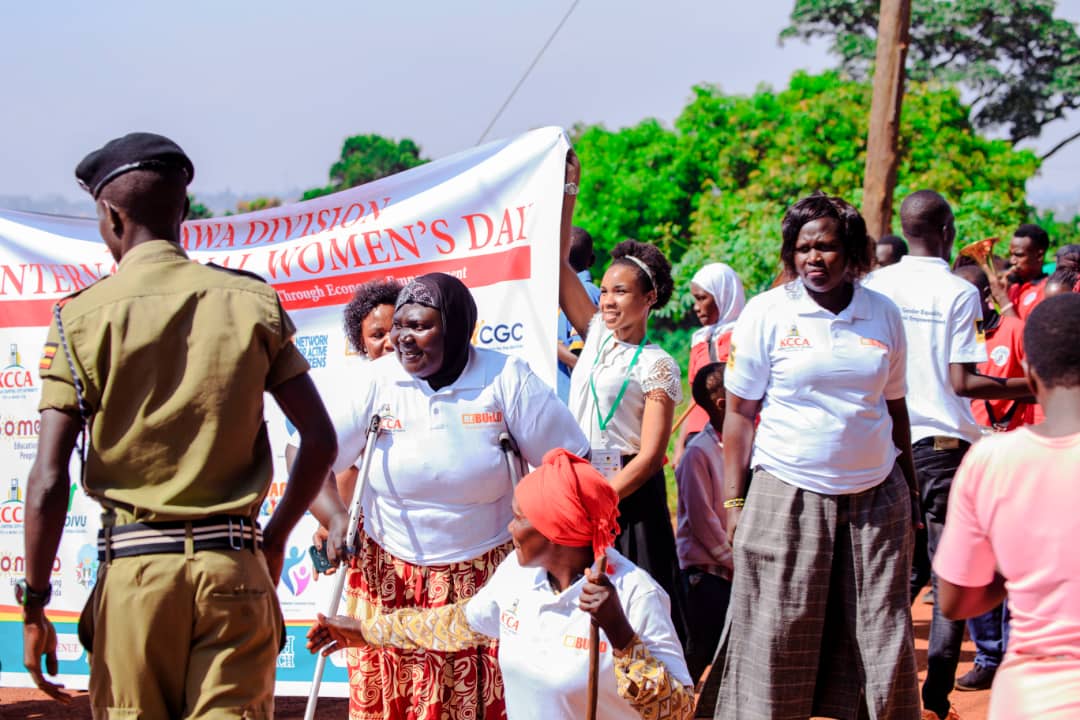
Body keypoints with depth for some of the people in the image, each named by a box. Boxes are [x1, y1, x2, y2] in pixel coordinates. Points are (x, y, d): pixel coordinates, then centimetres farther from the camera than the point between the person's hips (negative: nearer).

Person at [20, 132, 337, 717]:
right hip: (234, 564, 1)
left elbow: (48, 481, -6)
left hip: (133, 565, -1)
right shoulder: (252, 302, 4)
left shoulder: (82, 316, -2)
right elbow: (319, 439, 4)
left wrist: (34, 606, 2)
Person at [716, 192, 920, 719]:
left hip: (875, 497, 3)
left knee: (882, 639, 6)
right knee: (778, 640, -1)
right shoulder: (766, 313, -3)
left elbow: (894, 405, 15)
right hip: (787, 497, -3)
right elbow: (740, 413, -1)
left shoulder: (883, 314, 6)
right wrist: (734, 501, -5)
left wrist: (910, 487, 14)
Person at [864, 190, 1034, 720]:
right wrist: (1026, 387, 0)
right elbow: (962, 382, -12)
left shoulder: (874, 287, 2)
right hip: (944, 442, -4)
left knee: (901, 568, 14)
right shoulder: (959, 293, -9)